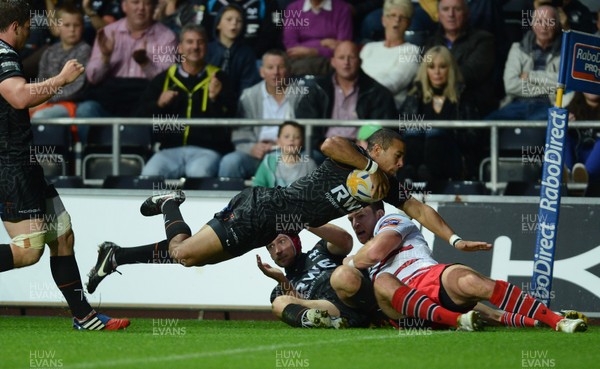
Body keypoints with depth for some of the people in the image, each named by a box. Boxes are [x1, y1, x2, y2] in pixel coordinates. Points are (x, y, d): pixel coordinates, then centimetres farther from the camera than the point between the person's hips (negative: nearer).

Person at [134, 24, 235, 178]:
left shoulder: (217, 78, 11)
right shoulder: (164, 78, 16)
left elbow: (229, 118, 3)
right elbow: (141, 114, 16)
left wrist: (215, 99, -15)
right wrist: (158, 104, -3)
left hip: (206, 150, -2)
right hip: (171, 149, 2)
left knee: (199, 172, -37)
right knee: (150, 173, -31)